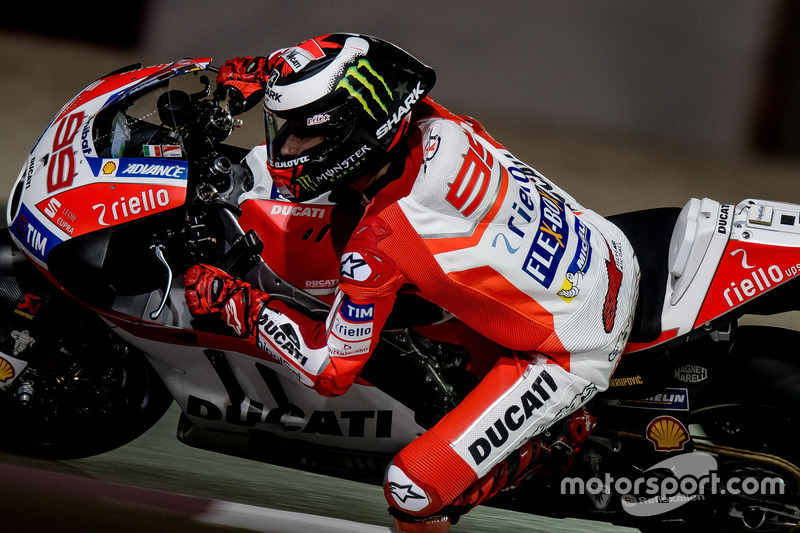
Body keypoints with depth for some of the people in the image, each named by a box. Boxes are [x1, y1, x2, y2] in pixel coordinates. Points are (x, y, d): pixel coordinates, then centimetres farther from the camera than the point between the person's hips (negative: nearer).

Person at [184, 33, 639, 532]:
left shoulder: (378, 248, -26)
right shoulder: (434, 126, -10)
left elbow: (332, 370, -12)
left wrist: (232, 300, -9)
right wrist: (267, 74, 9)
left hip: (576, 355, -8)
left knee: (411, 490, -10)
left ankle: (551, 444, 10)